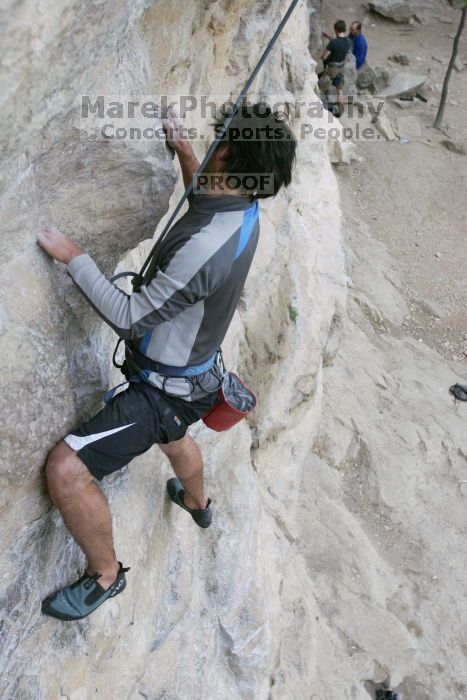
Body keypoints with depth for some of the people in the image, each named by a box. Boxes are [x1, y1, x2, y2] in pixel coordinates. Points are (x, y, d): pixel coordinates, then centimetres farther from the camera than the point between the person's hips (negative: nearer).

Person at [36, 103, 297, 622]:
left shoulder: (207, 248, -36)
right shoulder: (243, 209, -8)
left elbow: (130, 317, -30)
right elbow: (204, 197, 19)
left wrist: (72, 258, -24)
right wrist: (183, 150, 6)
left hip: (165, 391, -9)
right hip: (193, 371, 10)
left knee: (66, 468, -14)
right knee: (172, 437, 38)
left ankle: (105, 574, 10)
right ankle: (197, 504, 68)